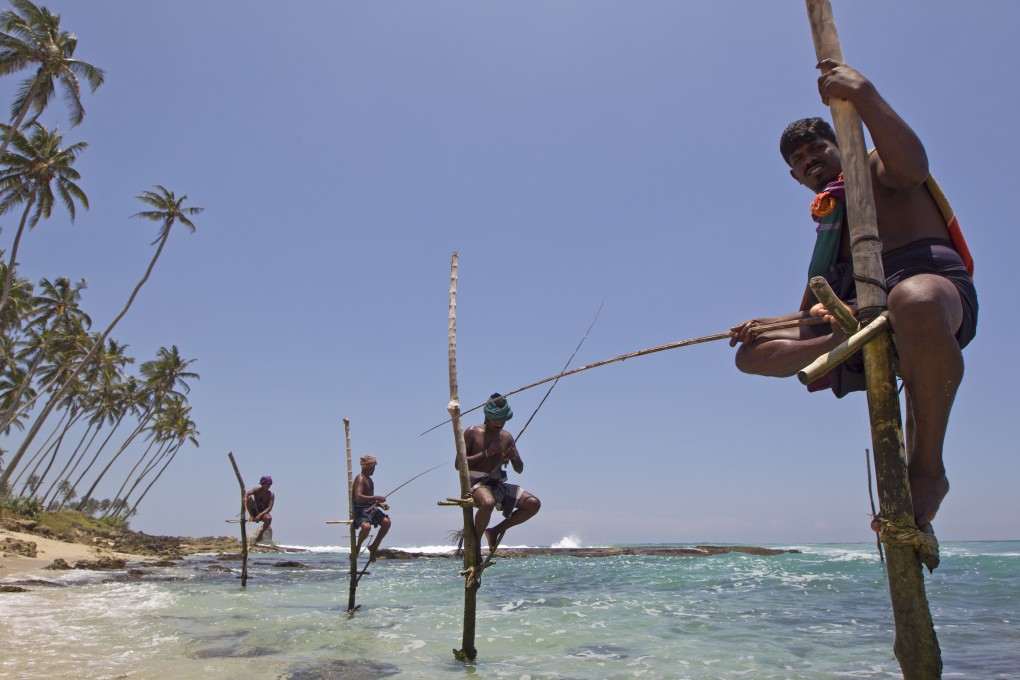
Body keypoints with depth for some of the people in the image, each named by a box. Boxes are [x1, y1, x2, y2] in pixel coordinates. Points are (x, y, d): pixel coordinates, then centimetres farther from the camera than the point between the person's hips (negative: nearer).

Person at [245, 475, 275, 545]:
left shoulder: (271, 495, -9)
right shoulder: (256, 490, -6)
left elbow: (269, 508, -18)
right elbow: (246, 494, -25)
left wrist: (260, 515, -32)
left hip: (263, 513, -1)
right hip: (254, 511, 1)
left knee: (269, 518, -38)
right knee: (249, 497, -24)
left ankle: (261, 533, -8)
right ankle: (251, 516, -11)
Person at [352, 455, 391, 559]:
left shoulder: (368, 479, 16)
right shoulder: (360, 479, -14)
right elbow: (358, 497, -29)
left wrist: (380, 504, 8)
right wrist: (376, 498, -24)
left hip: (370, 509, 9)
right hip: (360, 510, -9)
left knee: (386, 522, -13)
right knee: (366, 526, -34)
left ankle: (374, 547, 4)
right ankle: (358, 547, -4)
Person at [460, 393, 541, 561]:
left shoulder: (506, 437, 12)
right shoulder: (472, 432, -3)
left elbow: (519, 470, 16)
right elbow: (458, 464, -10)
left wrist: (515, 458, -8)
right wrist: (485, 453, -18)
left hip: (498, 485, 6)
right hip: (476, 483, -6)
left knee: (533, 504, -11)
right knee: (488, 503, -40)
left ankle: (496, 530, 2)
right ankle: (475, 540, -13)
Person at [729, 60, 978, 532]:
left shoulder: (876, 166, 11)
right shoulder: (828, 219, 29)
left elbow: (913, 168, -19)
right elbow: (812, 313, 31)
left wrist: (863, 93, -24)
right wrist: (762, 325, 18)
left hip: (933, 281, -7)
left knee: (913, 300, -47)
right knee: (753, 353, 6)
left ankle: (927, 466, -29)